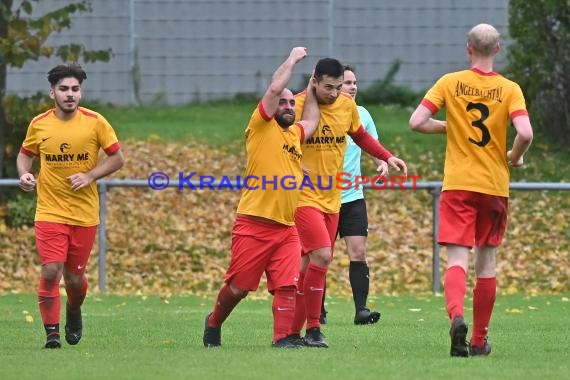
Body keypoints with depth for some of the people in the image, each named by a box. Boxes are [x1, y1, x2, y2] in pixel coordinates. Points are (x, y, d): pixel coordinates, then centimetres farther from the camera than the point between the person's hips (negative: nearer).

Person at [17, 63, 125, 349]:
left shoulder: (95, 122, -5)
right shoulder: (38, 124, -1)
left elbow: (117, 158, 1)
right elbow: (25, 154, 16)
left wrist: (90, 176, -14)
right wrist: (24, 174, -6)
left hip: (85, 214, 0)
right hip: (49, 211, 0)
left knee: (75, 277, 9)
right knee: (50, 271, -15)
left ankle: (74, 312, 41)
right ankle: (51, 333, -5)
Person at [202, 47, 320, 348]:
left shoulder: (295, 133, 17)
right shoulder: (261, 126, -2)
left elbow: (312, 120, 36)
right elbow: (275, 88, -11)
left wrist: (311, 90, 31)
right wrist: (293, 59, 0)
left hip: (286, 228, 6)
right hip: (254, 224, -6)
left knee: (287, 286, -9)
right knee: (238, 287, 3)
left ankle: (283, 337, -9)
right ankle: (214, 323, 26)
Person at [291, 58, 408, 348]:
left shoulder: (347, 105, 3)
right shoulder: (296, 106, -15)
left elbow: (360, 136, 22)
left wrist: (387, 157, 12)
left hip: (332, 198, 6)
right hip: (304, 196, -6)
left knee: (308, 264, 8)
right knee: (322, 255, -19)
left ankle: (292, 330, 16)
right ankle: (312, 328, -8)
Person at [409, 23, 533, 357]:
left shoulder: (450, 83, -2)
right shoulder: (509, 89, -3)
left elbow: (417, 122, -7)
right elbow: (526, 133, -17)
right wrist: (515, 157, 4)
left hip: (458, 184, -1)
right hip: (495, 186, 1)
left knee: (457, 258, -6)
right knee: (487, 260, 13)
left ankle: (456, 315, -35)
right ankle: (479, 340, 16)